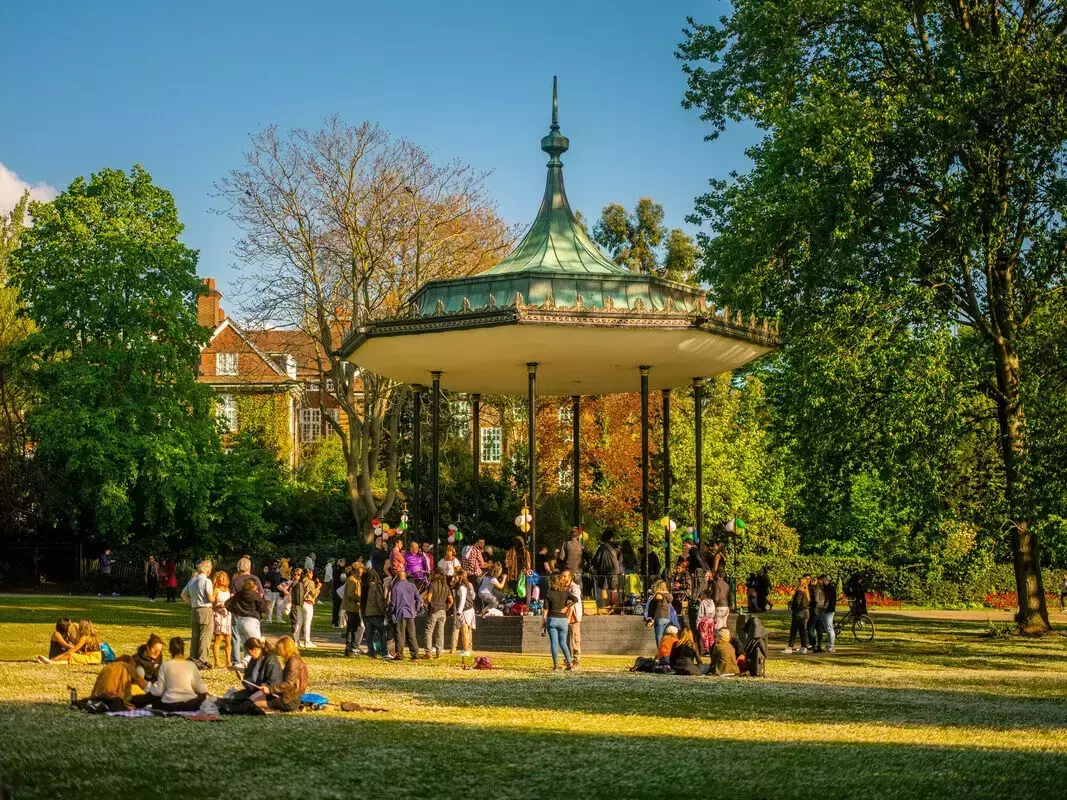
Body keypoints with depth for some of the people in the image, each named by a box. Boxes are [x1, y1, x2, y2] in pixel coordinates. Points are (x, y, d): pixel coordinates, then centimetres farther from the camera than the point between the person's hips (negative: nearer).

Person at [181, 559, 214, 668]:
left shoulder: (192, 580, 10)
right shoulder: (206, 581, -13)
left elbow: (183, 595, 17)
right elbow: (210, 598, -15)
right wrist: (214, 590, 4)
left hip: (195, 610, 7)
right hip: (206, 610, -7)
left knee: (195, 636, 12)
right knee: (205, 637, -2)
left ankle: (193, 659, 14)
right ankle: (202, 660, -3)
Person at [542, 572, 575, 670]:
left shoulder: (549, 594, -2)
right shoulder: (565, 593, 3)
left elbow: (546, 610, -4)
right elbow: (574, 599, -14)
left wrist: (544, 623, 1)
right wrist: (566, 608, -3)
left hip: (552, 619, -2)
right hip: (563, 619, 2)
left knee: (554, 643, 2)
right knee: (563, 643, 11)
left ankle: (556, 664, -1)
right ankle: (569, 663, 0)